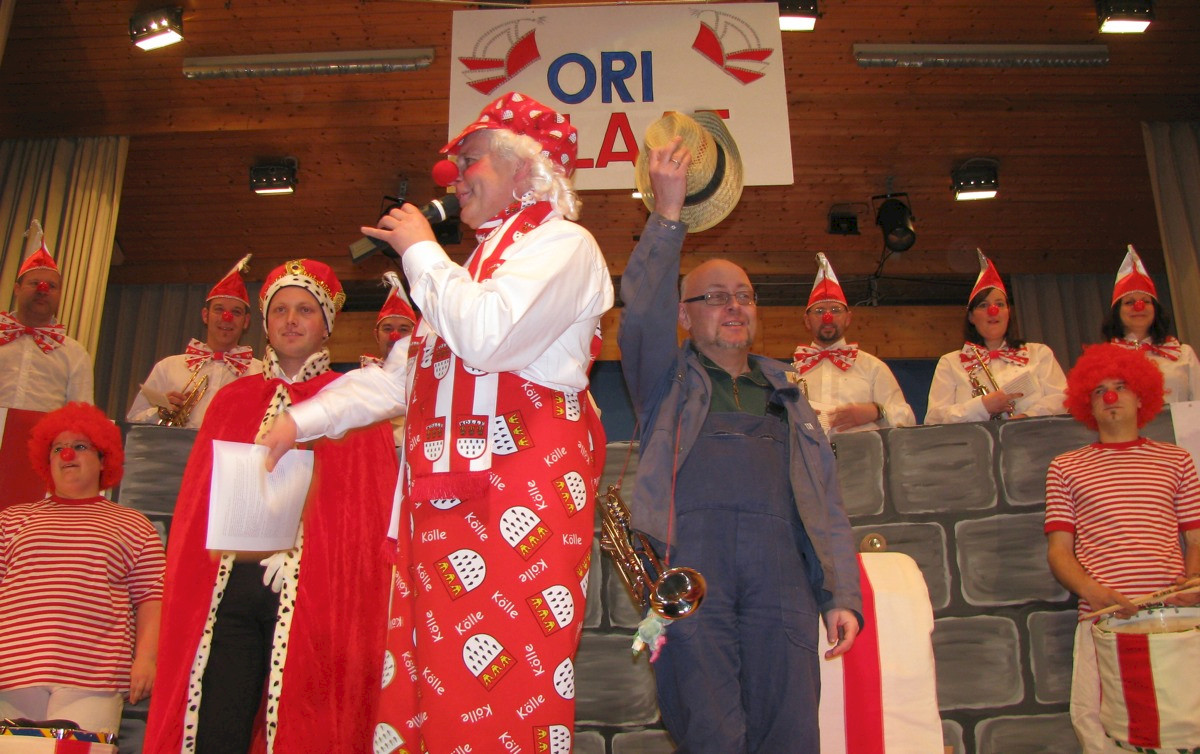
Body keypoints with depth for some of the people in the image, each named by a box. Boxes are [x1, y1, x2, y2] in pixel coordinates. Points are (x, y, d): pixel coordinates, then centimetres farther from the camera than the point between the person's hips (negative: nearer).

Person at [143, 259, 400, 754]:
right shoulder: (233, 400, 19)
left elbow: (370, 507, 3)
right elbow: (197, 500, 16)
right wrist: (185, 583, 5)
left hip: (313, 593, -3)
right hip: (228, 585, 3)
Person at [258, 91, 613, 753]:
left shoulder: (562, 244, 1)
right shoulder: (476, 262, 29)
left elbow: (487, 337, -18)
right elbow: (399, 373, 30)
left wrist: (421, 250, -3)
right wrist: (300, 421, 22)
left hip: (525, 488, -8)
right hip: (448, 493, 8)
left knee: (509, 688, -12)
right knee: (443, 685, 4)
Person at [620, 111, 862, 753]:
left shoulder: (786, 393, 29)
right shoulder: (669, 378, 21)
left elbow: (826, 500, 22)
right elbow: (641, 312, -1)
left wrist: (841, 595, 11)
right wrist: (668, 214, -8)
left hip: (778, 559, 3)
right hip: (690, 551, -2)